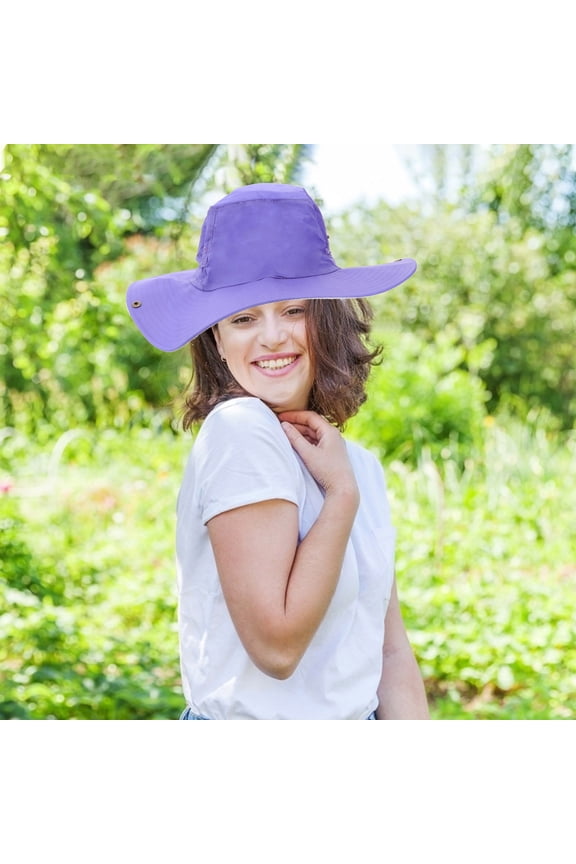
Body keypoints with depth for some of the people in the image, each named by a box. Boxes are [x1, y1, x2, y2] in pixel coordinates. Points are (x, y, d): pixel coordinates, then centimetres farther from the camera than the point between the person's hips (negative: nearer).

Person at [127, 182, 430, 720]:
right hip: (249, 719, -6)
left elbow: (391, 655, 4)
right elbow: (276, 643, -20)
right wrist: (342, 494, -16)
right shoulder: (240, 432, -16)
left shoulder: (361, 466, 5)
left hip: (353, 717, 6)